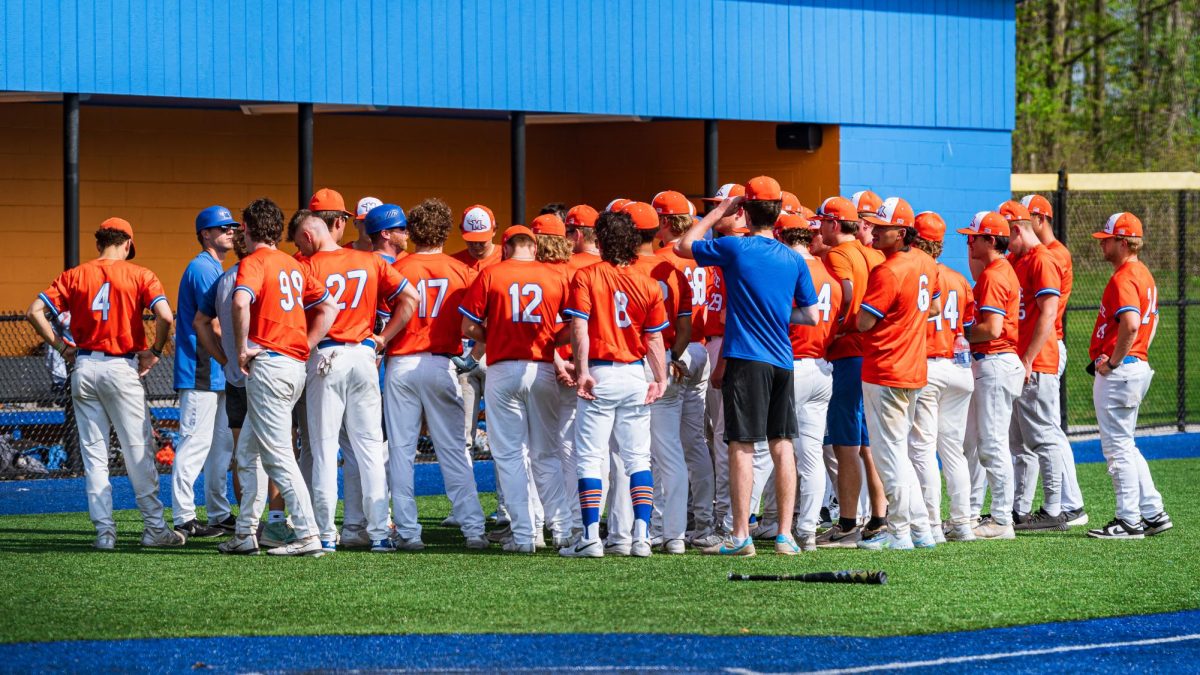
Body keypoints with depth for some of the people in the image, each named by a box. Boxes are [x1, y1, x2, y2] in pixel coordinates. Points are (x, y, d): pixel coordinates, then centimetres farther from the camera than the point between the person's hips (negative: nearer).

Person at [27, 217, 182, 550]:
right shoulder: (138, 275, -1)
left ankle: (104, 530, 4)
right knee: (138, 452, 2)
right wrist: (154, 352, -2)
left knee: (93, 454, 7)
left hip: (84, 369, 3)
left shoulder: (75, 276, 6)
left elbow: (35, 311, -1)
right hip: (122, 368, -3)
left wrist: (60, 346, 5)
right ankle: (155, 528, 4)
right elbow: (165, 315, -15)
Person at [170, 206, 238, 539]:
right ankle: (183, 519, -8)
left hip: (215, 374, 11)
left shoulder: (215, 269, 19)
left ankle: (220, 514, 22)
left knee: (222, 445, 15)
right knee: (195, 444, -10)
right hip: (201, 373, -11)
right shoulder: (202, 268, -12)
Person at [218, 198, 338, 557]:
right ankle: (245, 534, 17)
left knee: (277, 454, -7)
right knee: (248, 452, 16)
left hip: (268, 365, -9)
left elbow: (241, 301, -27)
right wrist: (305, 346, 14)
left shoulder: (254, 262, -7)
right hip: (296, 365, 9)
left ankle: (308, 534, -11)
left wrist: (242, 349, -16)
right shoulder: (293, 265, 17)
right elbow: (329, 306, 21)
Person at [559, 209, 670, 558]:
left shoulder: (586, 277, -5)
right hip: (635, 374, 3)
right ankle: (641, 536, 2)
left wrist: (582, 372, -15)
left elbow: (579, 327, -14)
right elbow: (654, 337, 6)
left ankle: (591, 537, -4)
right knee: (638, 458, 8)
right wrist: (661, 378, 12)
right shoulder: (648, 284, 4)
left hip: (599, 375, -3)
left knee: (589, 458, 1)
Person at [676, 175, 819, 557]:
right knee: (782, 445, 8)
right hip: (782, 361, 4)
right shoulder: (794, 260, 6)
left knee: (742, 446, -3)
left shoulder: (735, 249, -7)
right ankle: (786, 535, 10)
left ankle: (741, 536, -5)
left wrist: (720, 211, 13)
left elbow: (683, 246, 8)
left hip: (746, 358, -4)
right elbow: (811, 316, 10)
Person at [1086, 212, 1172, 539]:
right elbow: (1151, 319, 26)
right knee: (1124, 445, 17)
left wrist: (1112, 362, -21)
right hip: (1138, 366, 11)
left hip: (1118, 372, -11)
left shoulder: (1124, 278, -17)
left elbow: (1130, 324, -31)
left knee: (1117, 445, -5)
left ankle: (1129, 520, -3)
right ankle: (1153, 513, 16)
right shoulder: (1143, 274, 16)